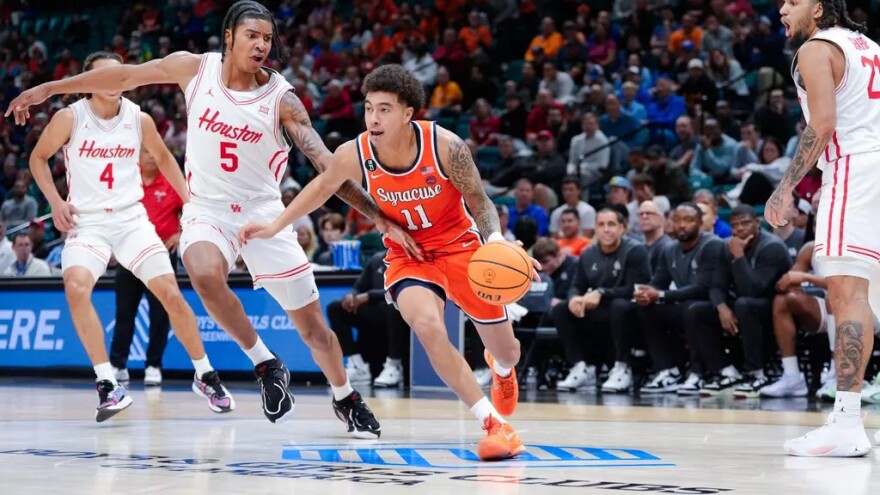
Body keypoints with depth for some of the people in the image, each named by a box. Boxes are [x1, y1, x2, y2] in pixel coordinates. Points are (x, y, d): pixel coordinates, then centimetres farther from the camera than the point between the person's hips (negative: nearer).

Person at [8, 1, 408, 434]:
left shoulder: (281, 98, -12)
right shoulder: (194, 68, -7)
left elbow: (326, 164, -13)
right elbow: (125, 76, 3)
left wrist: (378, 216, -22)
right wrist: (49, 88, 5)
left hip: (263, 212, 0)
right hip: (207, 208, 0)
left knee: (311, 321, 4)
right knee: (205, 274, -35)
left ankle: (346, 401, 31)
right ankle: (265, 365, -15)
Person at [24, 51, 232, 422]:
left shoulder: (139, 119, -1)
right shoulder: (70, 118, -8)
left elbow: (163, 158, 17)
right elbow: (39, 157, 6)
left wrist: (189, 200, 10)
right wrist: (56, 203, -6)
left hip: (131, 218, 2)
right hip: (86, 221, -2)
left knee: (170, 293, -5)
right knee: (76, 288, -28)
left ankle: (205, 375, 15)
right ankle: (108, 384, -21)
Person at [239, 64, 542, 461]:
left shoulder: (445, 146, -26)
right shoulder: (353, 155, -20)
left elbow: (478, 200, -14)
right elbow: (323, 186, 3)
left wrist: (496, 241, -33)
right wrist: (275, 226, 6)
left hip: (460, 246, 0)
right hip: (407, 254, 1)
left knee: (506, 349, 9)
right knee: (428, 327, -31)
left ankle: (501, 370, 52)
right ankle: (494, 424, -19)